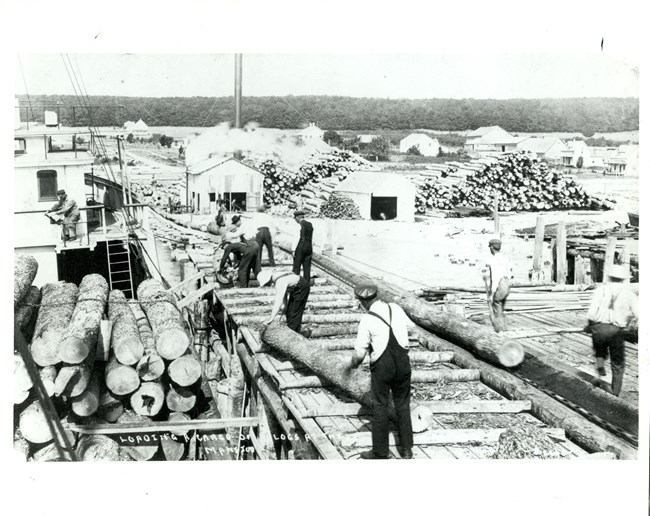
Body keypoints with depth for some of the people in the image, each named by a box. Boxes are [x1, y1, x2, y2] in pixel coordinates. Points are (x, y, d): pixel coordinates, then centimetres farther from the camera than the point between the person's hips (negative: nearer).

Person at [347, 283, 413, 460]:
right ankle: (406, 449, 24)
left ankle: (380, 452, 19)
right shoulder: (396, 308, -2)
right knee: (402, 404, 16)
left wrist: (352, 365, 10)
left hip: (382, 366, -4)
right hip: (403, 361, 4)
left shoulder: (367, 320, -14)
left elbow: (360, 352, -10)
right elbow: (406, 329, 11)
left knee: (380, 407, 9)